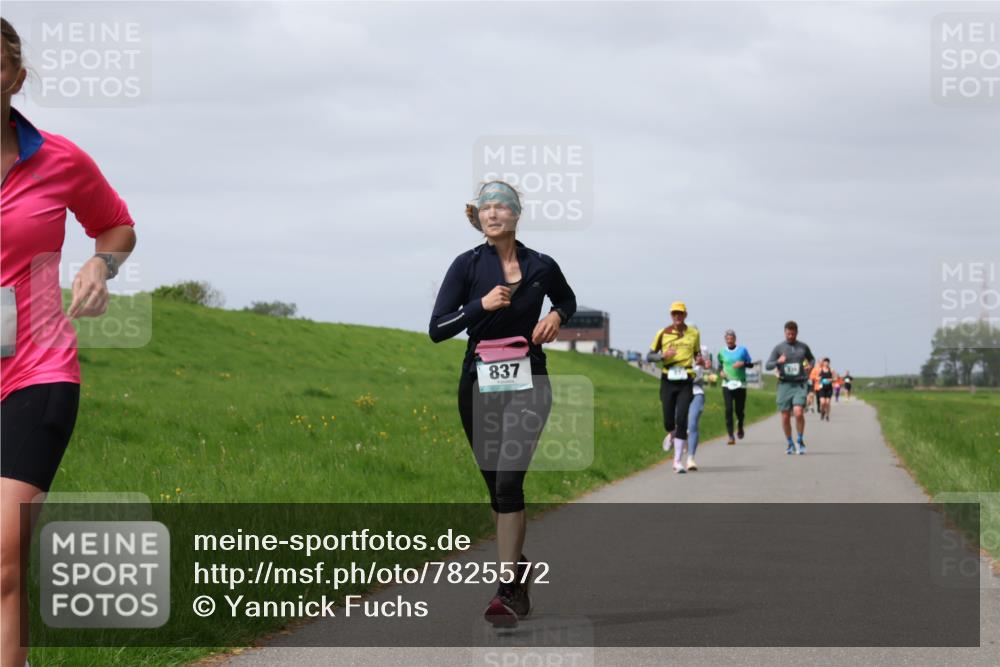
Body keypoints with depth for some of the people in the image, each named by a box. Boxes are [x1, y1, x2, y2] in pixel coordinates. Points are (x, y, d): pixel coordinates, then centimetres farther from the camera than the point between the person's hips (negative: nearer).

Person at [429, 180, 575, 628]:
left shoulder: (541, 267, 0)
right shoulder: (467, 265, -3)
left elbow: (567, 299, 22)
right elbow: (437, 329, -7)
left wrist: (557, 316, 0)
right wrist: (482, 305, -19)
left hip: (528, 383, -2)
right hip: (479, 385, 2)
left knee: (508, 480, -17)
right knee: (496, 485, 10)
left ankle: (509, 590, -19)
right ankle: (519, 573, 28)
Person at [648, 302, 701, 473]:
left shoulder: (694, 333, 7)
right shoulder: (663, 333, 3)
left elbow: (697, 353, 20)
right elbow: (650, 355, 7)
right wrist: (663, 356, -13)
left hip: (686, 382, 0)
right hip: (668, 380, 0)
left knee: (682, 420, -10)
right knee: (668, 421, 0)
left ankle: (678, 461, -6)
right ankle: (672, 435, 41)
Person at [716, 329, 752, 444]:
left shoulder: (742, 350, 4)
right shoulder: (722, 352, 9)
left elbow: (750, 363, 8)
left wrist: (743, 363, -12)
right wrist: (721, 371, 2)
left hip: (740, 384, 0)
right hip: (727, 384, 0)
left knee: (739, 410, 3)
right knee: (728, 410, -12)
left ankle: (740, 425, 38)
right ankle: (731, 436, -11)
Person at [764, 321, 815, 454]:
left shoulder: (803, 347, 7)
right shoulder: (779, 348, 3)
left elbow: (812, 359, 26)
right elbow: (767, 366, -1)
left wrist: (809, 366, 3)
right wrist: (778, 362, -21)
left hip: (799, 385, -1)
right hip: (784, 385, 1)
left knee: (798, 413, -18)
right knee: (785, 417, 2)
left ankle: (801, 441, 2)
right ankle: (790, 444, 19)